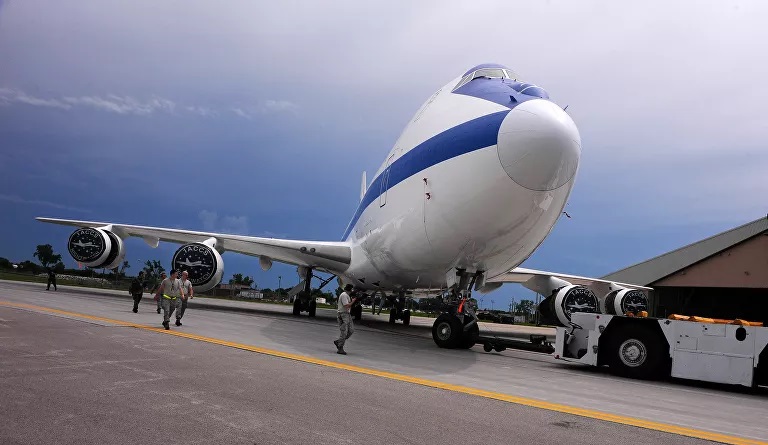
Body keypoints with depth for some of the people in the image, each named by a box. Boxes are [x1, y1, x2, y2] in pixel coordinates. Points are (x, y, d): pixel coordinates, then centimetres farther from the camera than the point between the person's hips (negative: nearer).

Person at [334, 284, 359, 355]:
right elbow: (346, 306, -22)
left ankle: (338, 342, 16)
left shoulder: (347, 295, 18)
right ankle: (340, 349, -1)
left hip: (347, 314, 10)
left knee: (351, 330, 6)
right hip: (342, 315, -10)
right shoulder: (344, 295, -15)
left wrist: (352, 300, 9)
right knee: (344, 331, -8)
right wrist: (353, 301, -12)